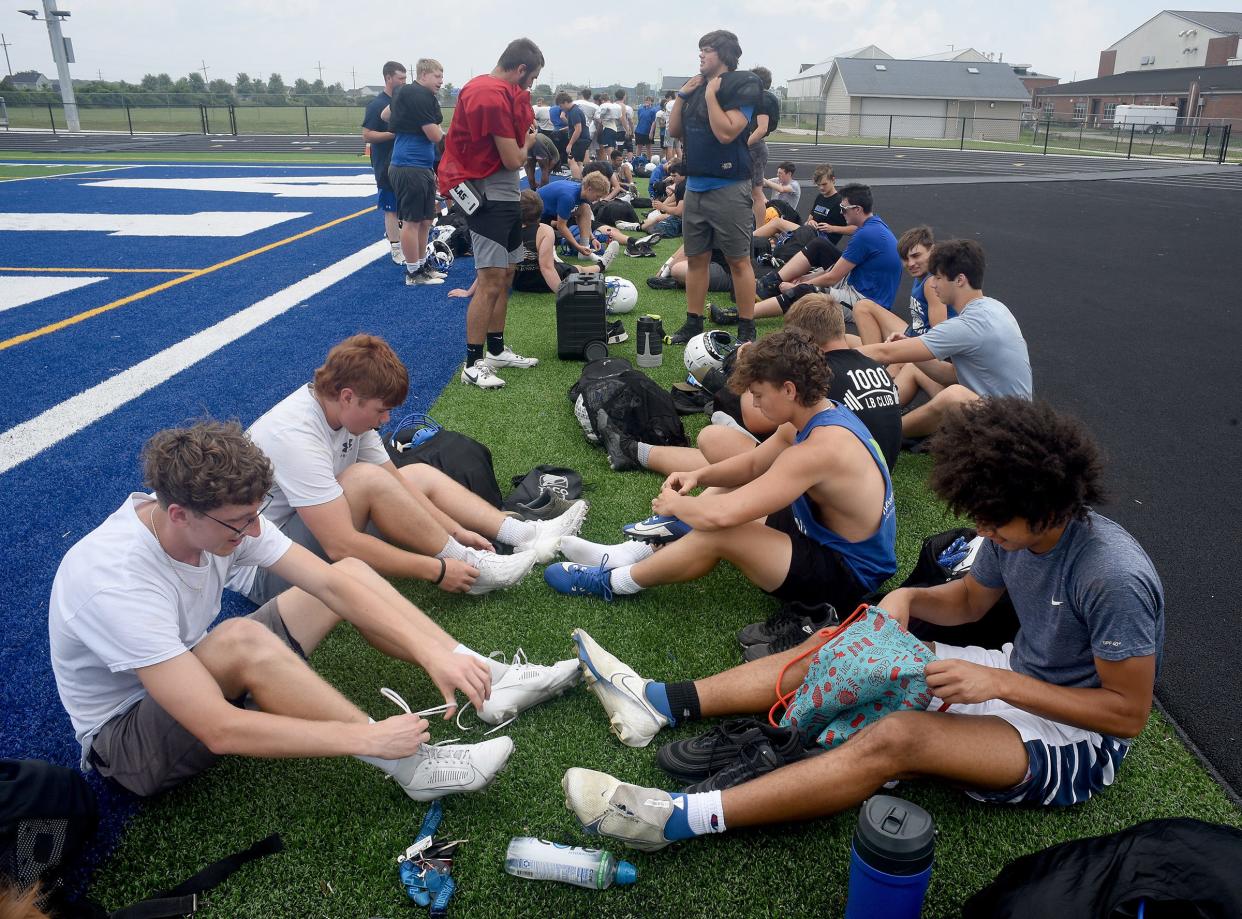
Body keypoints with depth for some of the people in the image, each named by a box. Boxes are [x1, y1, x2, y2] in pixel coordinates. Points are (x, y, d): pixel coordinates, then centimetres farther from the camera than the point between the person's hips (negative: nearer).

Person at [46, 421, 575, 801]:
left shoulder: (225, 516, -15)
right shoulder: (115, 579, -36)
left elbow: (329, 583, -16)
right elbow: (219, 731, -40)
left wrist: (432, 653, -27)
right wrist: (367, 740, -38)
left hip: (197, 677, 7)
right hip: (125, 737, -7)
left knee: (349, 573, -5)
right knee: (241, 641, -40)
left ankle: (489, 681, -10)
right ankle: (410, 765, -29)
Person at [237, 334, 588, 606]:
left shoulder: (345, 408, -5)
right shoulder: (296, 435, -31)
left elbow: (397, 484, 3)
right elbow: (341, 546, -35)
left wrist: (456, 531, -6)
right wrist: (437, 570, -30)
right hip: (262, 571, -9)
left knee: (419, 473, 6)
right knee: (367, 479, -31)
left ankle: (526, 534, -2)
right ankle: (471, 566, -18)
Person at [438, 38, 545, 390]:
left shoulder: (505, 91, 13)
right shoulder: (493, 97, -19)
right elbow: (513, 159, -16)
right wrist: (527, 143, 1)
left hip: (504, 194, 11)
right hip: (488, 195, -11)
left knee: (506, 275, 15)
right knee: (490, 281, -11)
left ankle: (497, 350, 25)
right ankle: (473, 365, -6)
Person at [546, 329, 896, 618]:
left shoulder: (818, 450, -32)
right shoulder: (821, 414, -1)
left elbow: (720, 516, -36)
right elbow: (754, 464, 12)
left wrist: (673, 504, -15)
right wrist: (698, 476, -4)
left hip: (848, 576, -10)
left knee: (719, 533, -26)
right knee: (725, 491, 14)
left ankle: (612, 582, -4)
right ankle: (631, 554, 12)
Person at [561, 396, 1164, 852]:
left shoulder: (1114, 577, -28)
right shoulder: (1016, 531, -5)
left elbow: (1130, 712, -23)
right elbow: (968, 601, 11)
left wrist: (1002, 682, -29)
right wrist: (906, 598, -10)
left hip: (1077, 740, -8)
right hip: (1014, 681, 8)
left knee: (896, 738, -34)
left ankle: (678, 820, -36)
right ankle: (661, 703, -7)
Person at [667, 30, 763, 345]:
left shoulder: (742, 87, -8)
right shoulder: (697, 85, 13)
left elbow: (726, 132, -20)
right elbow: (674, 130, 14)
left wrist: (711, 94, -14)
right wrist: (682, 95, 5)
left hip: (728, 187, -7)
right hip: (695, 185, 7)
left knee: (738, 260, -3)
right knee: (696, 257, 10)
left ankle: (747, 331, 3)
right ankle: (693, 324, 19)